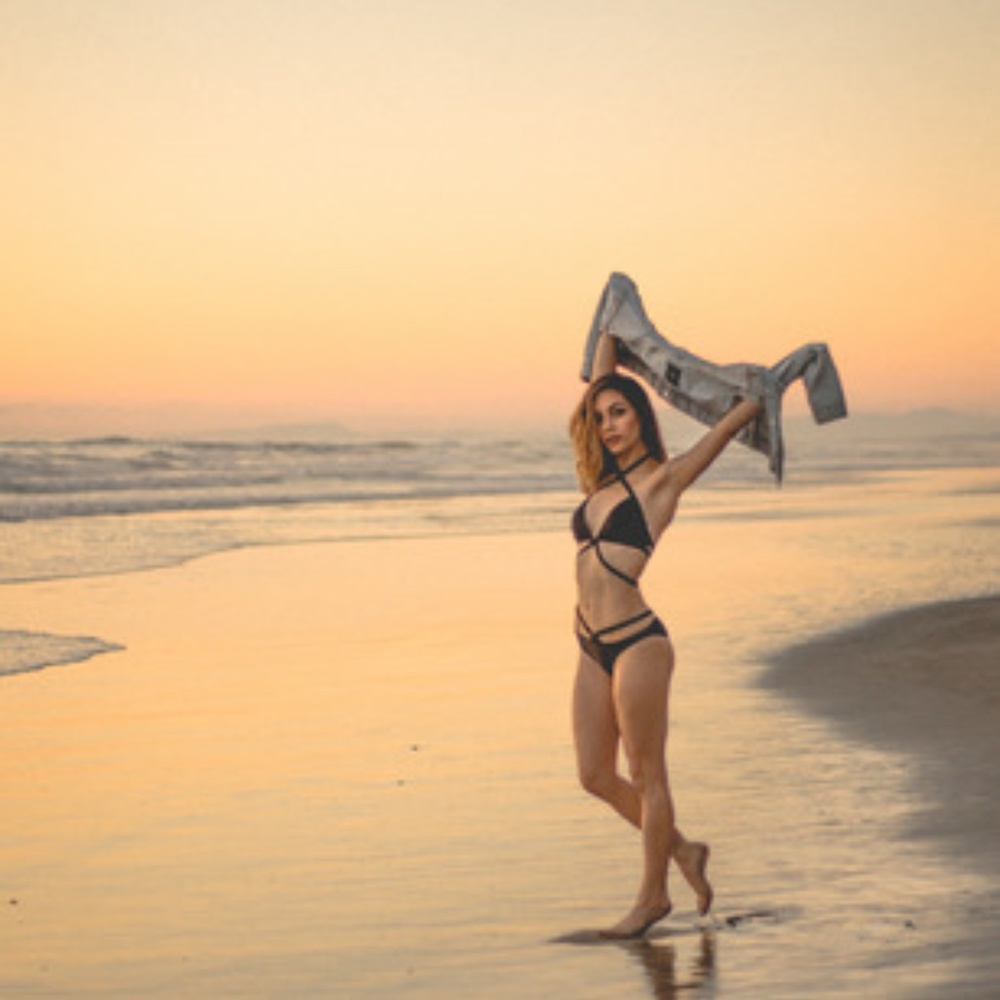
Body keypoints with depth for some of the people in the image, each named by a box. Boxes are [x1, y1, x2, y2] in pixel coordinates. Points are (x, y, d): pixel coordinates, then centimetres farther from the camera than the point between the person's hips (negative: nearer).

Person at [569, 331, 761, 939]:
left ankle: (653, 895, 17)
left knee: (646, 775, 4)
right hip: (594, 648, 7)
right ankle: (681, 850, 31)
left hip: (636, 642, -7)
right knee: (596, 777, 12)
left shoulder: (662, 479, -3)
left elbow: (729, 425, -4)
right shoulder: (606, 479, 13)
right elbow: (601, 382, 19)